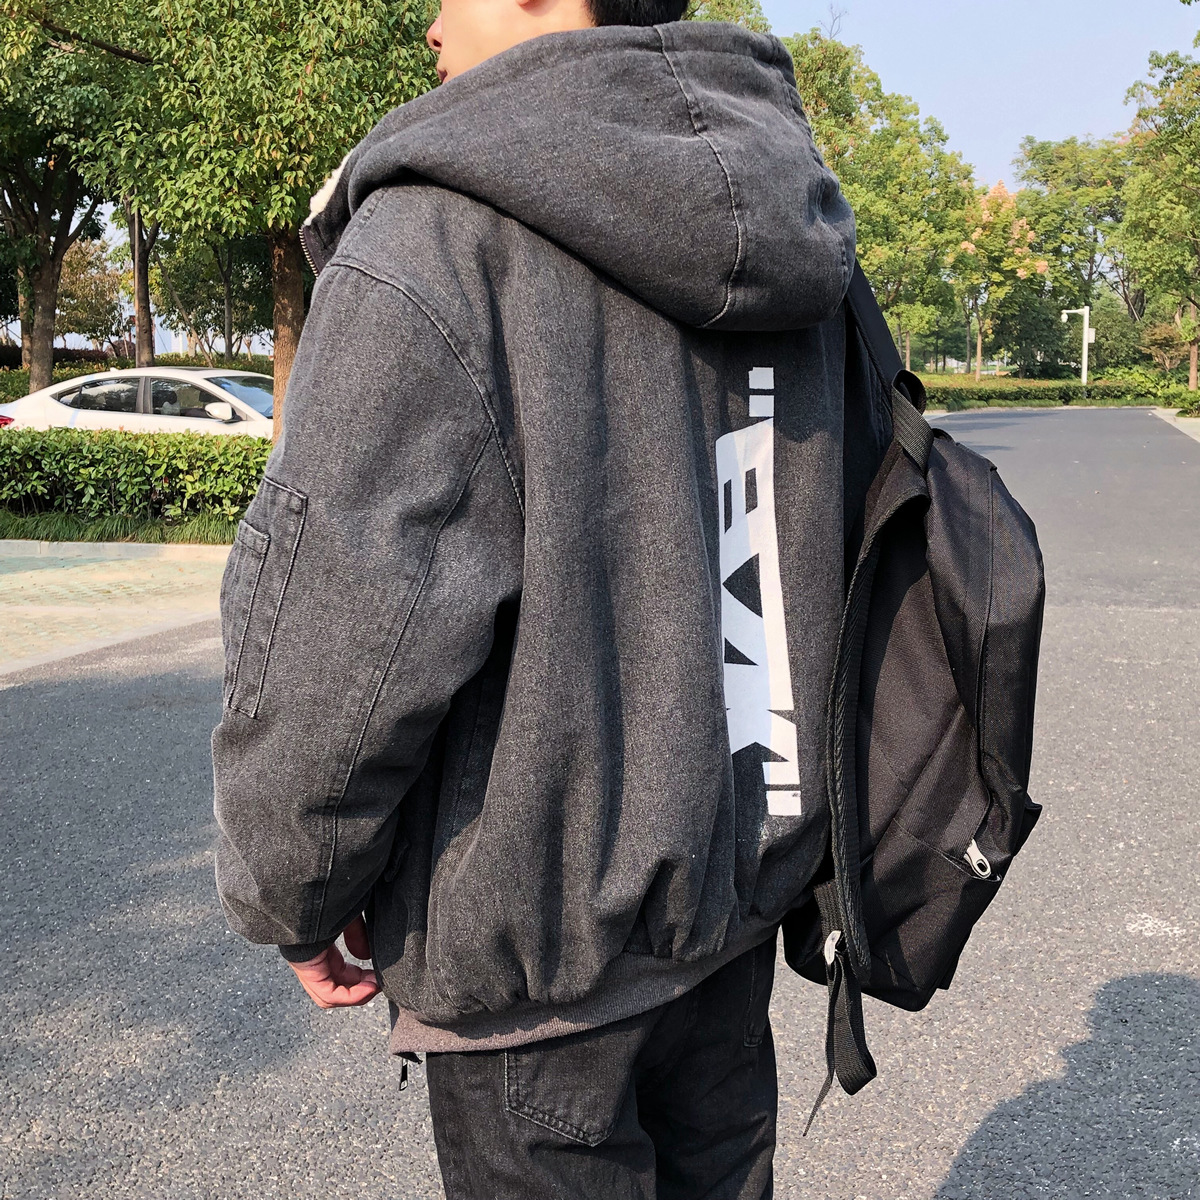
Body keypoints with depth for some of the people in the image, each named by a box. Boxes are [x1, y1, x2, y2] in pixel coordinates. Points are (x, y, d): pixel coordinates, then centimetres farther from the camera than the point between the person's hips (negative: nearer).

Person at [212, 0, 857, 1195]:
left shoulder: (441, 225, -19)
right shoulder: (795, 240, 5)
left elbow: (339, 622, -22)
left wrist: (287, 893, -5)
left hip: (533, 929, -7)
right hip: (740, 877, 7)